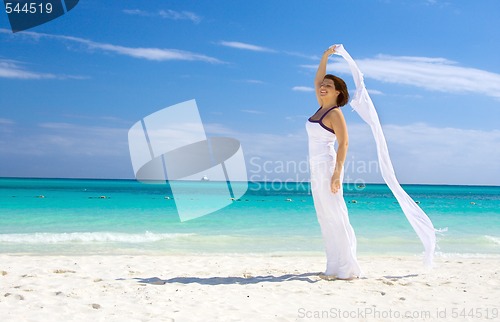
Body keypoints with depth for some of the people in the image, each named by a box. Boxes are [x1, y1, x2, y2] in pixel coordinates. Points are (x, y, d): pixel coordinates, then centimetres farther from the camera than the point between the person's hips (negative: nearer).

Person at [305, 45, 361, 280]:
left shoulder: (335, 113, -9)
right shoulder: (322, 108, 14)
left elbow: (343, 144, -15)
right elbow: (317, 80, 25)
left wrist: (336, 174, -22)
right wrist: (325, 57, 19)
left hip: (327, 167, -9)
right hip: (317, 168, 9)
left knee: (334, 216, -8)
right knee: (326, 219, 9)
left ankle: (346, 269, -4)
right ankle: (336, 267, 14)